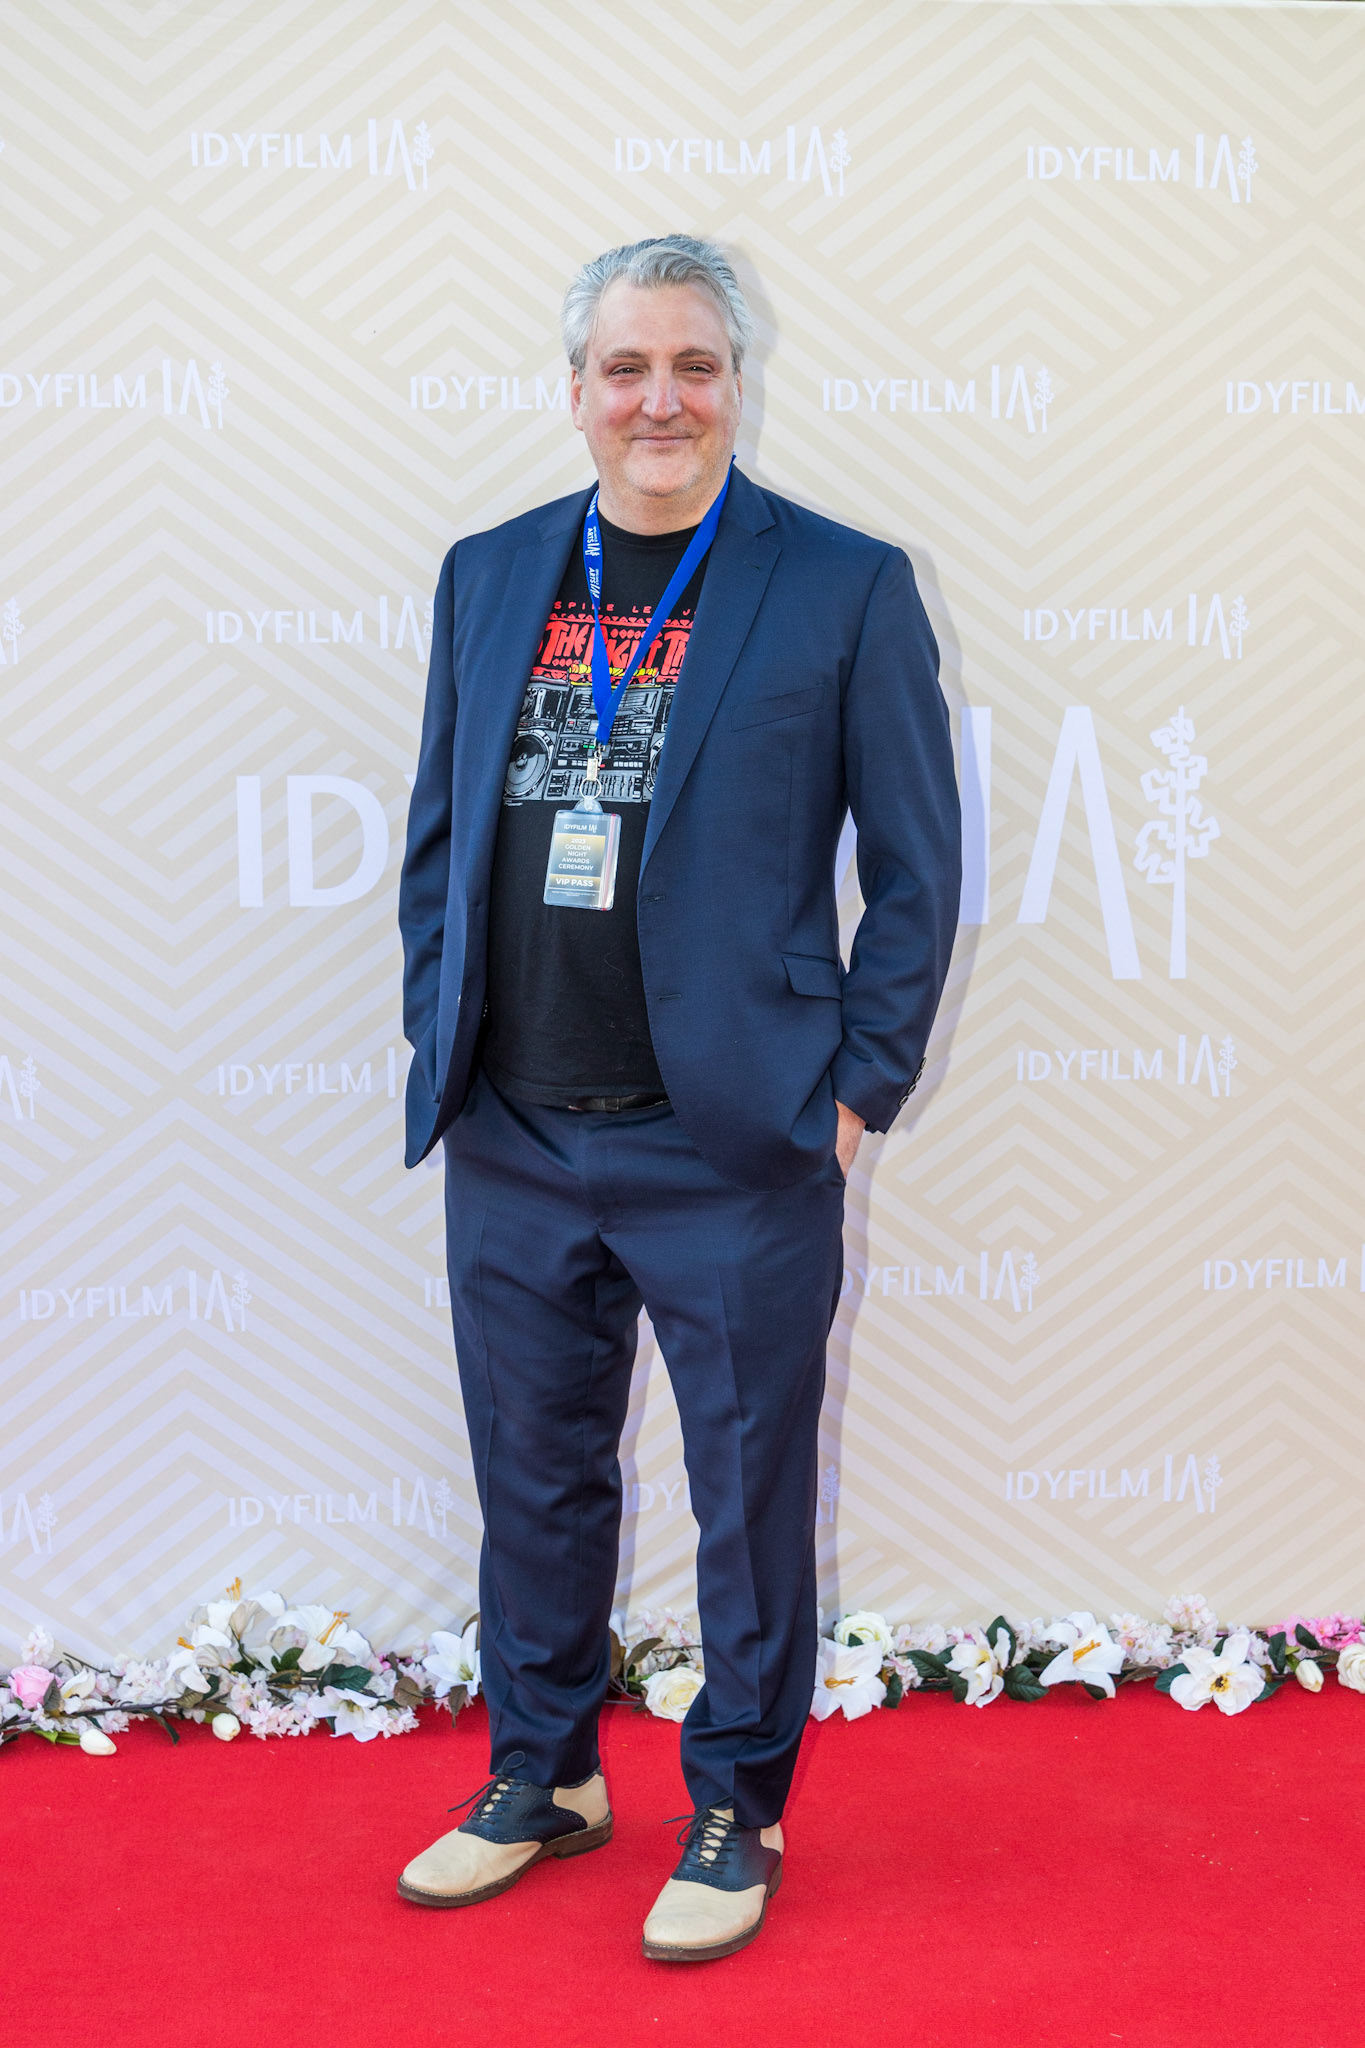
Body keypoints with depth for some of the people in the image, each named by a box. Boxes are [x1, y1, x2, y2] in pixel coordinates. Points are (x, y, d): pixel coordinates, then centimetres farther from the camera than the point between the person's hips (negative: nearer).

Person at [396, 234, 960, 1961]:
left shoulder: (844, 587, -4)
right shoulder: (489, 576, 9)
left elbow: (915, 862, -2)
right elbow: (438, 833, 14)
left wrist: (861, 1084, -6)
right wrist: (440, 1041, 6)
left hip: (735, 1149, -4)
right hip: (512, 1140, 4)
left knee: (749, 1493, 9)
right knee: (535, 1476, 17)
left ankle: (736, 1813, 29)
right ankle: (542, 1777, 37)